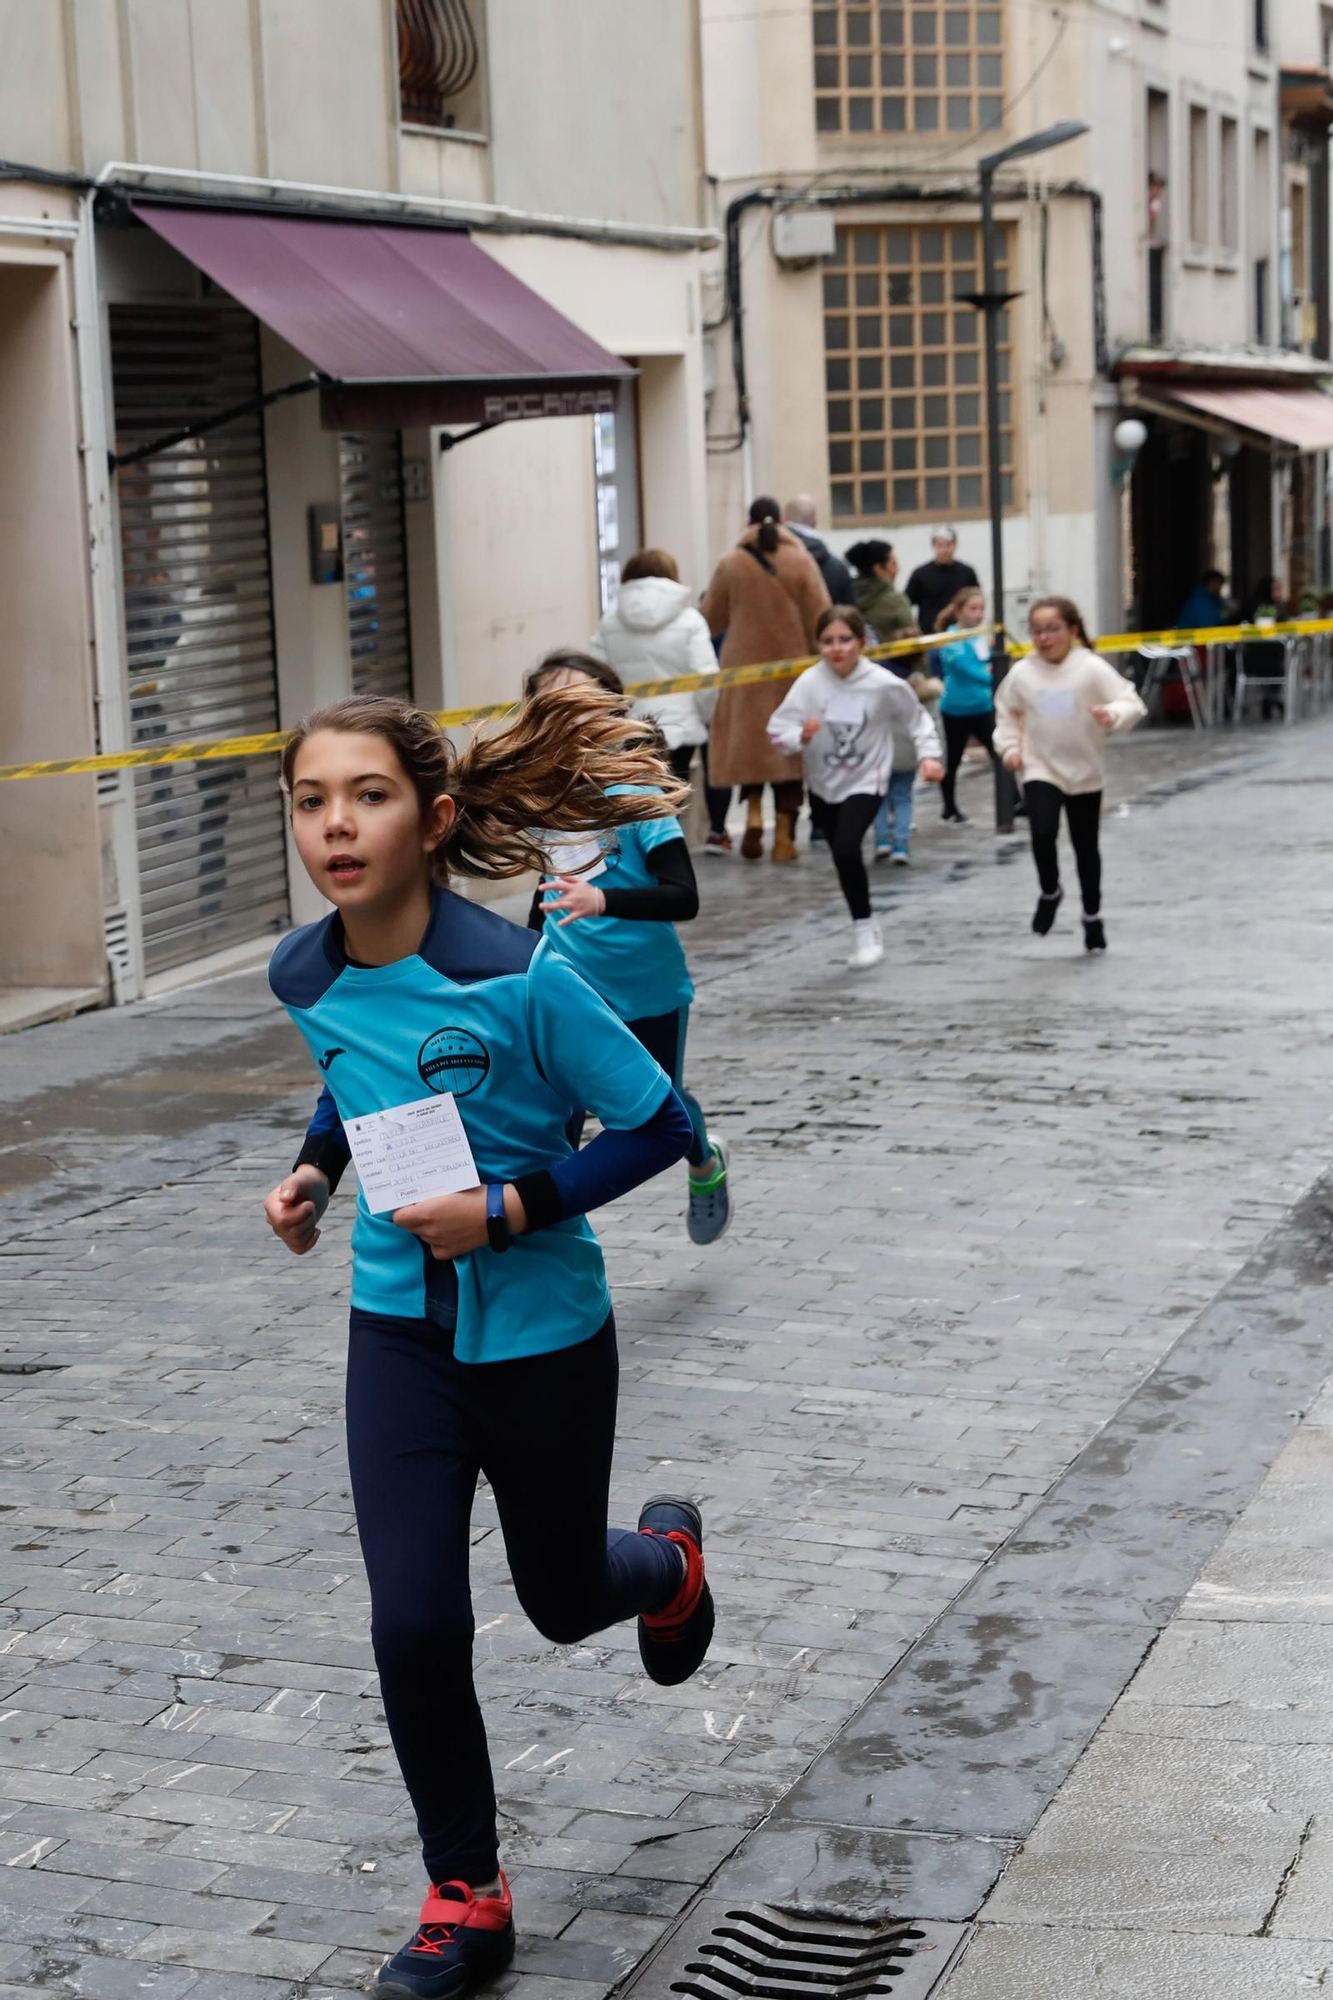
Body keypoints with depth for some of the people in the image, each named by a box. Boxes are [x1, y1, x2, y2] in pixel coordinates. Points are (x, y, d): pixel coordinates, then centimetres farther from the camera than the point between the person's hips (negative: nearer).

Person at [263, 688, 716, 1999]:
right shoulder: (306, 979, -6)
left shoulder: (518, 981, -24)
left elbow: (657, 1126, -15)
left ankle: (668, 1558, 54)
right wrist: (313, 1167, 0)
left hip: (540, 1336, -3)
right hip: (400, 1335, 3)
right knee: (414, 1622, -5)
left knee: (562, 1600, 16)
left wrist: (509, 1211, -23)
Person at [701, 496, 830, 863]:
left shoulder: (731, 564, -3)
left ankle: (753, 810, -8)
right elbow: (819, 616, -5)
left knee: (749, 737, 14)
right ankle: (784, 835, 5)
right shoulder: (800, 560, -4)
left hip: (745, 667, 0)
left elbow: (711, 619, 4)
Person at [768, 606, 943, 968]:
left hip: (866, 782, -3)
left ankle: (864, 928, -3)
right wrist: (801, 736, -36)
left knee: (846, 850, -23)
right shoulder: (809, 682, -16)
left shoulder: (884, 684, -18)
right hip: (826, 784, 3)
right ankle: (865, 932, 36)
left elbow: (916, 718, -1)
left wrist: (929, 755, -9)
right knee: (843, 856, 15)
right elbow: (778, 729, -17)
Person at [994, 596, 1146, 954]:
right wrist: (1009, 748, -3)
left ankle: (1092, 916, 30)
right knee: (1042, 833, -21)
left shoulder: (1092, 669, -13)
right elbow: (1006, 713, 10)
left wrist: (1113, 714, -36)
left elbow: (1132, 704, -15)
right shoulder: (1022, 673, -5)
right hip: (1040, 770, 0)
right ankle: (1049, 892, 9)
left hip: (1084, 772, 0)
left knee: (1086, 847, 11)